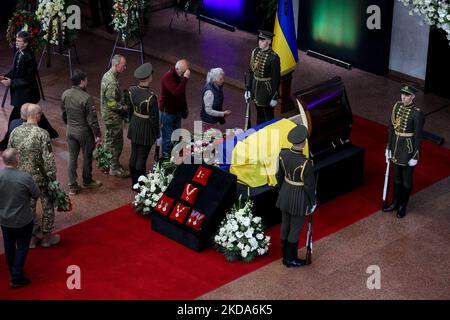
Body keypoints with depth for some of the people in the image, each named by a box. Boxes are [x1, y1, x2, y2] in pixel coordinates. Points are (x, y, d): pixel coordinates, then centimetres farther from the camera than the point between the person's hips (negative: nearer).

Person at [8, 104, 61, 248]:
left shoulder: (15, 132, -6)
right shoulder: (42, 134, -21)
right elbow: (48, 159, -20)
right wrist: (53, 177, -9)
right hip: (41, 177, -4)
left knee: (28, 207, 18)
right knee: (47, 207, 15)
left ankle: (32, 236, 29)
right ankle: (46, 237, 25)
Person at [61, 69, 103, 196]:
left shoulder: (65, 95, -6)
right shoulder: (87, 98, -25)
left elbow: (64, 113, 9)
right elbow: (92, 120, -20)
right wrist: (98, 135, -9)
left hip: (70, 131, 5)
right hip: (84, 132, -5)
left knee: (72, 157, 12)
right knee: (87, 157, 16)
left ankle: (72, 186, 16)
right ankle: (87, 181, 34)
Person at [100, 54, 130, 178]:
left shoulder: (107, 75, 2)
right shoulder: (112, 83, -29)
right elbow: (113, 104, -27)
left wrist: (123, 106, 12)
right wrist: (126, 109, -15)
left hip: (108, 115, 10)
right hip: (113, 117, -10)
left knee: (109, 140, 22)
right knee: (115, 142, 4)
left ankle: (108, 162, 35)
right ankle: (114, 168, 15)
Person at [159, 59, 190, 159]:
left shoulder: (180, 76, 2)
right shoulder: (168, 77, -24)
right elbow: (176, 92, -38)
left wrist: (184, 109, 20)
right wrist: (185, 78, -38)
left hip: (177, 111, 8)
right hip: (167, 112, -8)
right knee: (167, 138, -1)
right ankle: (165, 157, 13)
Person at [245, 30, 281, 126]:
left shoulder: (273, 57, -21)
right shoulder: (255, 52, -2)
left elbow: (276, 78, -16)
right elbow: (251, 71, 6)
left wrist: (274, 97, -13)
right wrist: (248, 89, 7)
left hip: (267, 89, -6)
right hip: (255, 87, 6)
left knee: (268, 117, 9)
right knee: (259, 114, 22)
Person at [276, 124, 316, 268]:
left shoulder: (283, 154, -16)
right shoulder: (306, 163, -33)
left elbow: (279, 175, 0)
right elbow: (309, 185, -21)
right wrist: (312, 203, -5)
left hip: (285, 193, 6)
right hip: (300, 197, -6)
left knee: (285, 225, 22)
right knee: (295, 229, 13)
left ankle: (285, 256, 38)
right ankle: (291, 260, 31)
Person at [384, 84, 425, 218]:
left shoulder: (417, 113, -22)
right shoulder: (397, 106, -3)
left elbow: (418, 136, -17)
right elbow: (391, 128, 5)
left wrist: (415, 157, -13)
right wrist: (388, 147, 9)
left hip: (408, 149, -6)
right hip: (396, 147, 6)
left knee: (406, 180, 11)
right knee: (397, 177, 20)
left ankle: (403, 206, 27)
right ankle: (396, 203, 35)